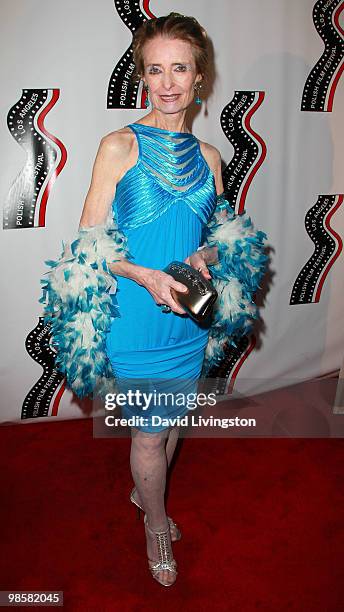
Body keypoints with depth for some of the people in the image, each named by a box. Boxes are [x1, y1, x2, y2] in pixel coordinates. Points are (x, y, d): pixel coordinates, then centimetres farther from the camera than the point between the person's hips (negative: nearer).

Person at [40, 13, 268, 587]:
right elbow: (89, 241, -9)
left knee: (173, 418, 20)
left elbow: (224, 231, 14)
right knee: (149, 430, 9)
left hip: (190, 314, 5)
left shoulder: (207, 154, 5)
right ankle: (156, 525, 37)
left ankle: (143, 490, 50)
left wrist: (205, 256, -8)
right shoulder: (120, 145, -8)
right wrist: (145, 275, -24)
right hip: (135, 316, -4)